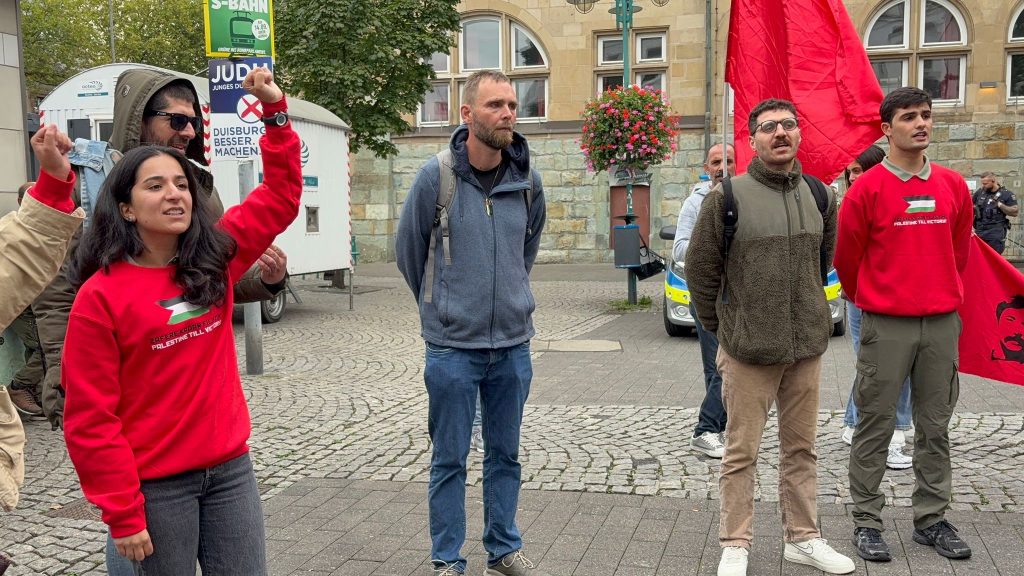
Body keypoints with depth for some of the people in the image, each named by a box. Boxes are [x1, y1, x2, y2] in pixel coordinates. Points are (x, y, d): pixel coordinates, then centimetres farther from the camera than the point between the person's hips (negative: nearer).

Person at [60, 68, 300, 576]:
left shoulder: (215, 259, 2)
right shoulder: (100, 296, -11)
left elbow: (280, 197, 10)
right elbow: (89, 418, -10)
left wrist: (275, 112, 3)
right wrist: (122, 513, -11)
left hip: (231, 468, 4)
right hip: (157, 486, -4)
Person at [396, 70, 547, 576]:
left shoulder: (528, 181, 0)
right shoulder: (436, 176, -10)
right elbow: (408, 249, 3)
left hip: (513, 343, 3)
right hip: (452, 345, -3)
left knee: (505, 455, 15)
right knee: (449, 460, 7)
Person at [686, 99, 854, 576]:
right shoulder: (728, 196, -8)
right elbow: (700, 267, -2)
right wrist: (721, 327, 3)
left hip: (807, 346, 5)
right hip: (748, 350, -4)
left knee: (801, 448, 15)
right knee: (741, 452, 4)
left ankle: (803, 537, 29)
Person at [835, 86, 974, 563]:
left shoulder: (953, 186, 7)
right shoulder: (867, 188, -7)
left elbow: (960, 248, 18)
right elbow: (846, 257, 0)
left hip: (942, 323, 4)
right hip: (885, 326, -4)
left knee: (935, 426, 11)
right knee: (875, 425, 2)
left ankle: (931, 519, 23)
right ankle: (866, 520, 12)